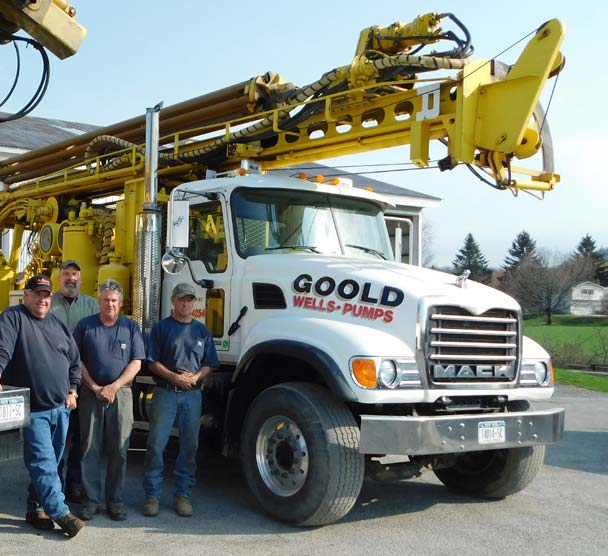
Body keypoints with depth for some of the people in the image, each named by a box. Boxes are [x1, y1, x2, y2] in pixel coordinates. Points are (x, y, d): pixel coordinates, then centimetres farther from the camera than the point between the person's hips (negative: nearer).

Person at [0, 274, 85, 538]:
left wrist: (72, 391, 13)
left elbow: (75, 361, 20)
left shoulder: (58, 325, 14)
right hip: (32, 409, -6)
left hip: (61, 408, 6)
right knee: (44, 463, -7)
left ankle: (36, 509, 24)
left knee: (48, 463, 12)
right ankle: (61, 514, -5)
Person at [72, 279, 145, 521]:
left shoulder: (131, 327, 7)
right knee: (90, 449, 1)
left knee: (119, 450, 1)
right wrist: (94, 387, -6)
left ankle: (115, 501, 9)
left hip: (121, 394, 0)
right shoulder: (85, 326, 7)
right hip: (91, 393, 0)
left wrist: (114, 387, -9)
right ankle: (91, 500, 8)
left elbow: (136, 363, 2)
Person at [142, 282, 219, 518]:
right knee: (156, 444, -4)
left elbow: (208, 364, 11)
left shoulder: (201, 330, 12)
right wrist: (174, 377, -14)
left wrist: (195, 377, -8)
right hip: (165, 392, -3)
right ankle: (152, 494, 6)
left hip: (192, 394, 3)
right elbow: (153, 362, -1)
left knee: (189, 445, 5)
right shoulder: (162, 328, 3)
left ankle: (183, 494, 16)